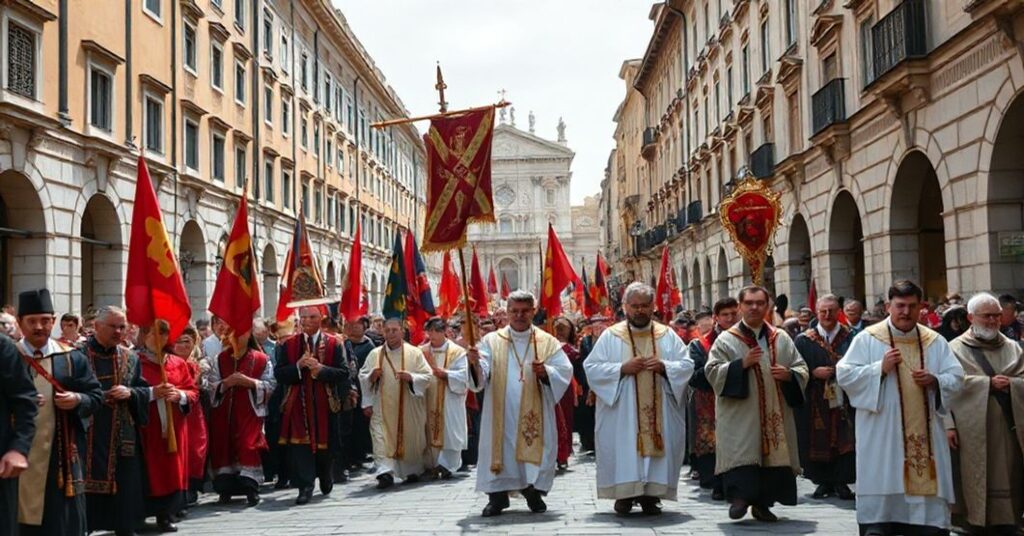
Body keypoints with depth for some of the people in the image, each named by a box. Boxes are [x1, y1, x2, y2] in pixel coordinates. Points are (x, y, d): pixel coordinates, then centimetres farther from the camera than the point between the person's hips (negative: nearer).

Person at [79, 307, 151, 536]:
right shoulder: (79, 355, -3)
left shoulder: (131, 358, 10)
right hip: (87, 436, -4)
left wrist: (130, 392, -9)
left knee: (124, 488, 7)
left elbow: (145, 391, 12)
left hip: (122, 438, 4)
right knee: (87, 489, -1)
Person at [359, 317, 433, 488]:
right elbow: (362, 376, 9)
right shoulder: (375, 354, 4)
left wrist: (411, 377, -20)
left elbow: (427, 376, -3)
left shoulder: (414, 353, -1)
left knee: (410, 439, 9)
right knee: (382, 441, -11)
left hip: (408, 408, -1)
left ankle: (412, 471, 27)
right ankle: (386, 473, -13)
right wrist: (371, 377, -11)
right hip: (383, 408, 1)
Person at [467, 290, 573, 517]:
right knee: (501, 450, -2)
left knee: (535, 452, -1)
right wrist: (474, 363, -29)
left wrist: (545, 371, -20)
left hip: (534, 414, 0)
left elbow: (565, 371, 0)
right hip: (501, 414, 0)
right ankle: (497, 497, 8)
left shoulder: (548, 342, 7)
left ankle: (534, 493, 16)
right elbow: (481, 376, -6)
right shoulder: (492, 341, 6)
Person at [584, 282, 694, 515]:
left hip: (659, 413, 2)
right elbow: (591, 368, -2)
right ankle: (624, 494, 2)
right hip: (621, 414, -2)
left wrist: (664, 366, -13)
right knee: (623, 449, -6)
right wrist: (622, 368, -14)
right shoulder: (610, 336, 4)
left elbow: (687, 365, 6)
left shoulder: (667, 335, 10)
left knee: (659, 446, 0)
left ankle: (651, 494, 8)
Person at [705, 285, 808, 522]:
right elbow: (712, 372, -6)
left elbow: (802, 369, 13)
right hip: (740, 414, -3)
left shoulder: (781, 339, 11)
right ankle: (740, 497, -7)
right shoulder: (726, 340, 2)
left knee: (773, 454, 4)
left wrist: (789, 374, -9)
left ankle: (762, 503, 14)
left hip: (775, 413, 4)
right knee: (742, 453, -13)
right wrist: (742, 364, -17)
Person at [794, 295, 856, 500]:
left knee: (844, 440, -3)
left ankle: (841, 481, 6)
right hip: (816, 401, 0)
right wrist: (814, 373, -12)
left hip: (843, 398, 0)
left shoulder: (850, 337, 5)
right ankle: (823, 482, 13)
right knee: (819, 442, 2)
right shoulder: (804, 340, 5)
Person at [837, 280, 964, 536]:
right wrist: (880, 368, -16)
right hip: (882, 435, -3)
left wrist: (935, 380, -12)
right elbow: (844, 375, -5)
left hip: (924, 433, 3)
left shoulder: (935, 342, 10)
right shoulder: (867, 338, 0)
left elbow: (956, 377, 8)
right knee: (882, 490, -4)